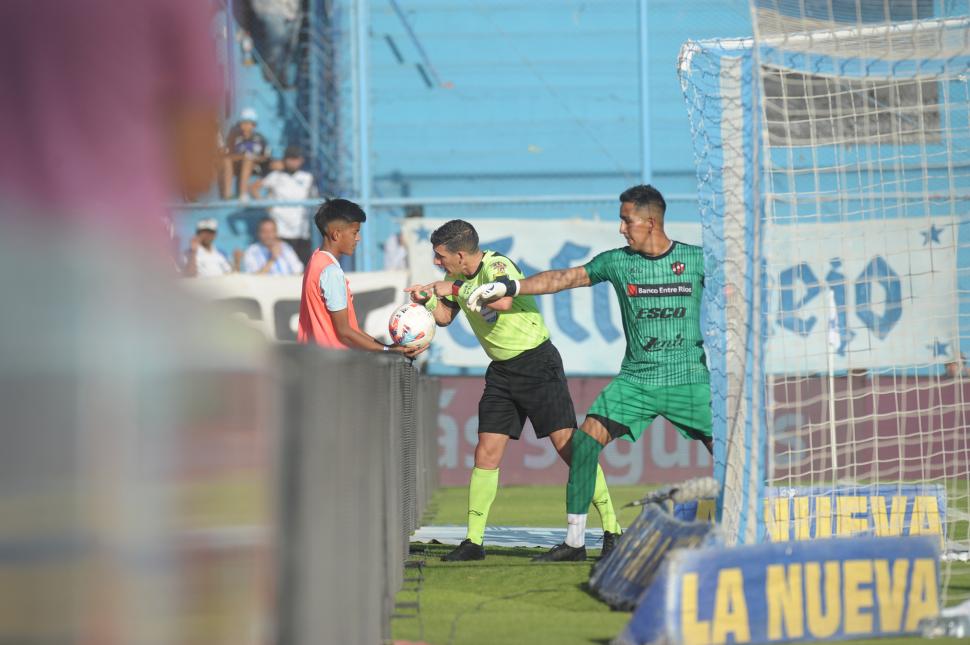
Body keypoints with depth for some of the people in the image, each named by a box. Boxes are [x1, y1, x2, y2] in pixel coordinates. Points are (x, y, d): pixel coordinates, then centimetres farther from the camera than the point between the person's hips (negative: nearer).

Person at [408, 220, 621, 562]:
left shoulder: (497, 266, -20)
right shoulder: (459, 277, 5)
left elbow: (504, 302, -40)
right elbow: (445, 317, 18)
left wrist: (457, 288, -31)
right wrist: (428, 299, -2)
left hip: (537, 363, -7)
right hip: (501, 371, 7)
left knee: (568, 446, -12)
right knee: (486, 453, 1)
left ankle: (611, 531, -6)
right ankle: (473, 540, 7)